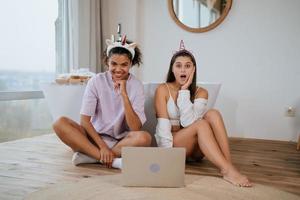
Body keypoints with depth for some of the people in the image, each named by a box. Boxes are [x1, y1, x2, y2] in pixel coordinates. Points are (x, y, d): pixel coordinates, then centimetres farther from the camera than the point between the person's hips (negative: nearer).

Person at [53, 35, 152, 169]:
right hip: (95, 137, 1)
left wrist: (124, 94, -22)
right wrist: (103, 146, -21)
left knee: (144, 138, -32)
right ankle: (113, 161, -28)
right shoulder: (96, 81, -4)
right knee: (60, 123, -22)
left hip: (122, 141, -1)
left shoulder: (136, 86, -6)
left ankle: (88, 156, -21)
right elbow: (84, 120, -9)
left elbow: (136, 128, -16)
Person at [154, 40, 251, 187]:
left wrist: (184, 90, -18)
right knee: (201, 124, -31)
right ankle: (227, 170, -40)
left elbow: (187, 121, -19)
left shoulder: (201, 92, -1)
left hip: (195, 147, 3)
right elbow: (163, 125, -17)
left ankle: (228, 165, -34)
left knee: (213, 114, -25)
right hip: (172, 143, -3)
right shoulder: (163, 89, -8)